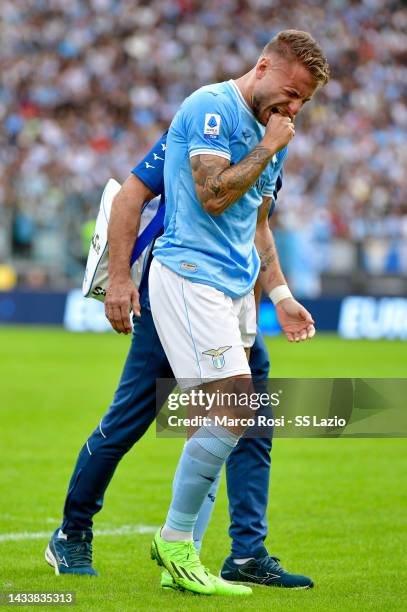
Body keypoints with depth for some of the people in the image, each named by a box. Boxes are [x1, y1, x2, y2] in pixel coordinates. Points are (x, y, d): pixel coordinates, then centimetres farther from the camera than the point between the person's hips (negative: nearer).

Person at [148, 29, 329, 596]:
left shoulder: (271, 132, 18)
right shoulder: (211, 108, -10)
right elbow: (214, 195, -19)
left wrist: (280, 294, 19)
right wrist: (268, 147, -10)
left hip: (235, 284, 9)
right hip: (192, 276, -9)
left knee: (222, 418, 4)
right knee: (234, 413, -15)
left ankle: (182, 558, 7)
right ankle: (175, 540, -3)